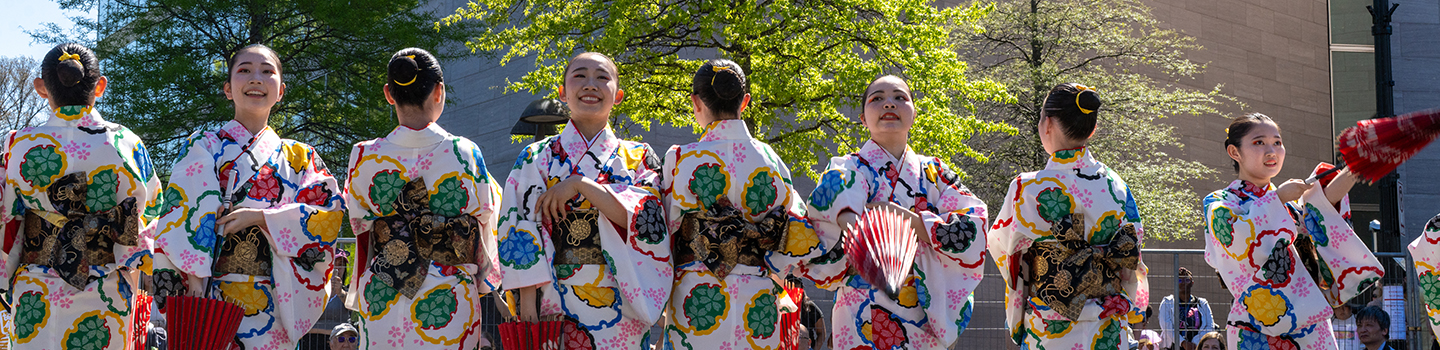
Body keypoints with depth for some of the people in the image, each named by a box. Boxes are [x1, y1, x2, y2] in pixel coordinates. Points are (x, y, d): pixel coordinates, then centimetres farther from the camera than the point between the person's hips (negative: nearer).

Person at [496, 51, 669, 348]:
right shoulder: (537, 158, 6)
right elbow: (521, 233, 0)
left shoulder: (640, 158, 8)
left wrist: (582, 185, -15)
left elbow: (648, 221, -8)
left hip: (621, 309, 1)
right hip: (558, 307, -1)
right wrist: (527, 304, -11)